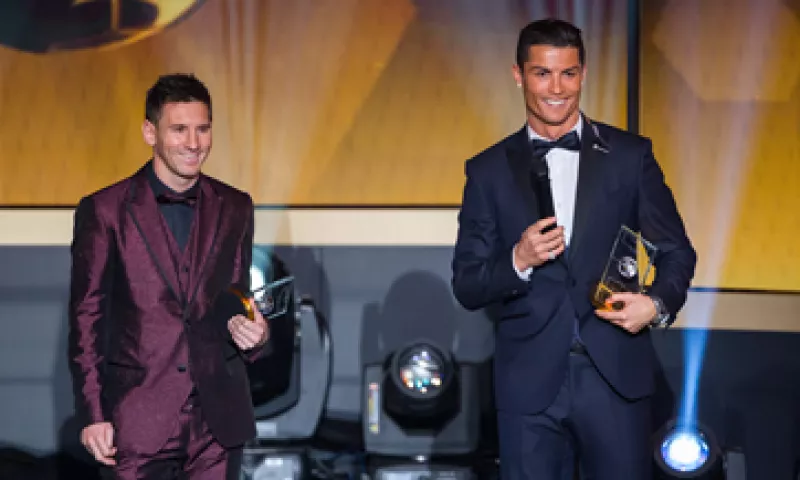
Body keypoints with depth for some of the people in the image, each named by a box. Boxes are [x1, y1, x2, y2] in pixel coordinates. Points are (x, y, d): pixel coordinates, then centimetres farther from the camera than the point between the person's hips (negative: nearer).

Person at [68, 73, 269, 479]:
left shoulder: (235, 208, 9)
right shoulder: (103, 210, -2)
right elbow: (87, 319, 0)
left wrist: (252, 333, -7)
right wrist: (93, 415, -5)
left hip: (217, 421, 3)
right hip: (137, 422, -3)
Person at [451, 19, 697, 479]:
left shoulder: (630, 155, 5)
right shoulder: (489, 171, 6)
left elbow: (676, 251, 8)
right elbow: (467, 286, 5)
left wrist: (658, 302, -12)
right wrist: (518, 261, -15)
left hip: (616, 377, 0)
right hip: (529, 384, 1)